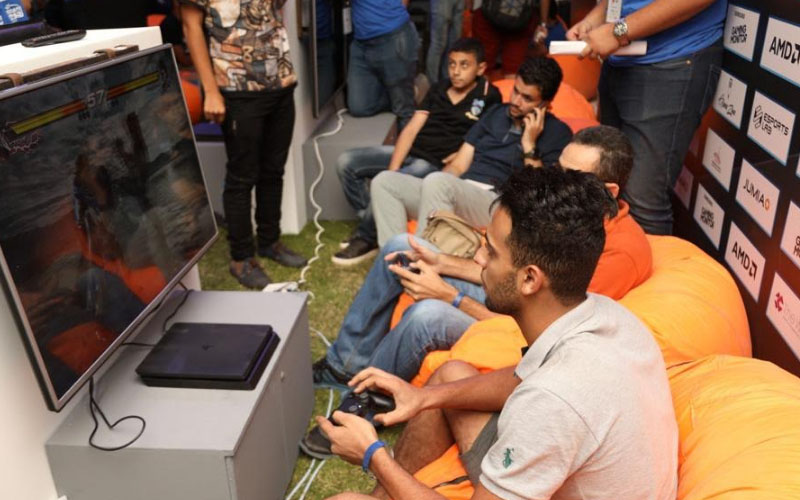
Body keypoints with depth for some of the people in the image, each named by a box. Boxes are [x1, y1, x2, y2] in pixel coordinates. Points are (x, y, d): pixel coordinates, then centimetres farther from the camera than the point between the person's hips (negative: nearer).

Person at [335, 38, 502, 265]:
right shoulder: (439, 89, 13)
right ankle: (370, 222, 5)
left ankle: (366, 239, -6)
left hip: (436, 164, -7)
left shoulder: (489, 97, -2)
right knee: (346, 162, -5)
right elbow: (411, 129, 5)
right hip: (409, 152, 7)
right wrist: (392, 170, -6)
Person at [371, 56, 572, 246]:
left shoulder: (557, 133, 5)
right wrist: (425, 191, 1)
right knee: (385, 181, -13)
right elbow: (459, 165, 17)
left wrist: (529, 144, -8)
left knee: (437, 182, -36)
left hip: (498, 204, -7)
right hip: (457, 193, 7)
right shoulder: (496, 114, 22)